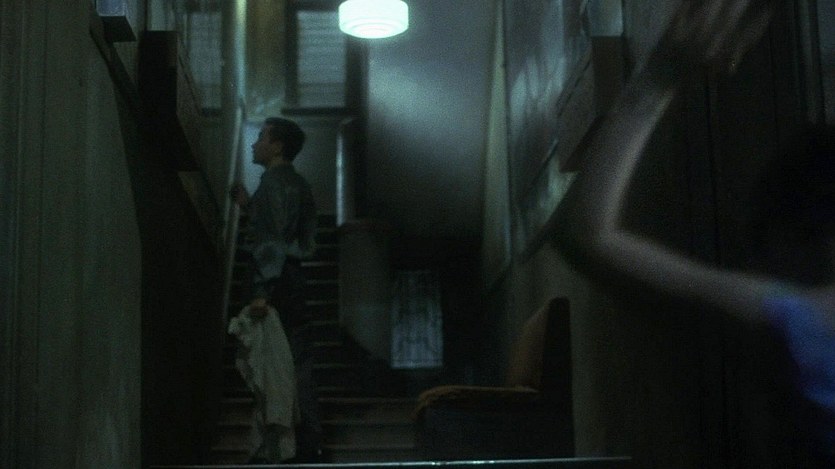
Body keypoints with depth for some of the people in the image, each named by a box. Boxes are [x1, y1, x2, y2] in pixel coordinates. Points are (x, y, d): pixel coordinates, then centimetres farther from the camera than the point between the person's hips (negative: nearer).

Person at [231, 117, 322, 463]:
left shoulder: (273, 182, -8)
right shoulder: (297, 184, 19)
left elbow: (271, 240, -18)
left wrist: (261, 291, -24)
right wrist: (250, 206, 25)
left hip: (276, 279, -9)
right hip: (293, 277, 9)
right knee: (297, 361, 10)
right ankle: (309, 445, 12)